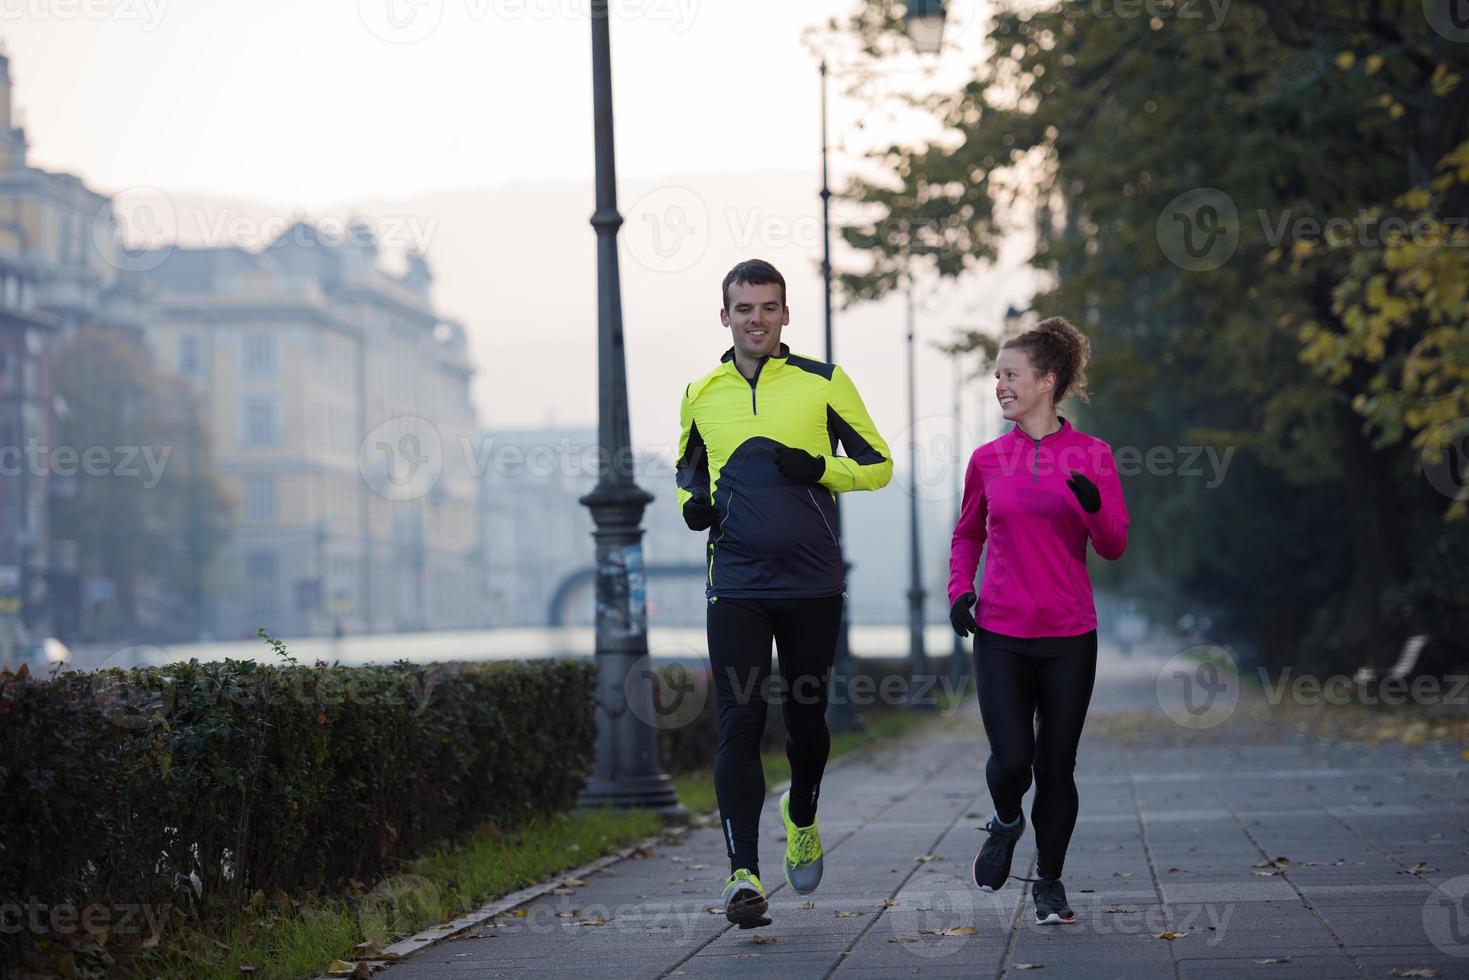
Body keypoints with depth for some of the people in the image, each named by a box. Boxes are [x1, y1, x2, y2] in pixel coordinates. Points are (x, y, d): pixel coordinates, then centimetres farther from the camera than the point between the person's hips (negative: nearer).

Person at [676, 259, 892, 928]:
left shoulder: (824, 383, 2)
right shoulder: (701, 395, 9)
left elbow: (878, 464, 5)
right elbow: (687, 467, 25)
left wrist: (820, 468, -13)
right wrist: (693, 502, 2)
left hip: (813, 586, 0)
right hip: (737, 588, 0)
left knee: (807, 719, 12)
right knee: (739, 727, -9)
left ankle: (802, 823, 41)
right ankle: (743, 873, -12)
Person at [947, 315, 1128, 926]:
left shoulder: (1091, 456, 0)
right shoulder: (988, 460, 5)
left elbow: (1114, 548, 0)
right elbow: (968, 535, 19)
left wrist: (1093, 507, -20)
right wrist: (959, 588, 2)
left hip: (1069, 634, -1)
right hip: (1000, 633, 1)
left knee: (1056, 767, 3)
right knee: (1012, 759, -10)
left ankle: (1049, 882, 19)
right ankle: (1006, 823, 24)